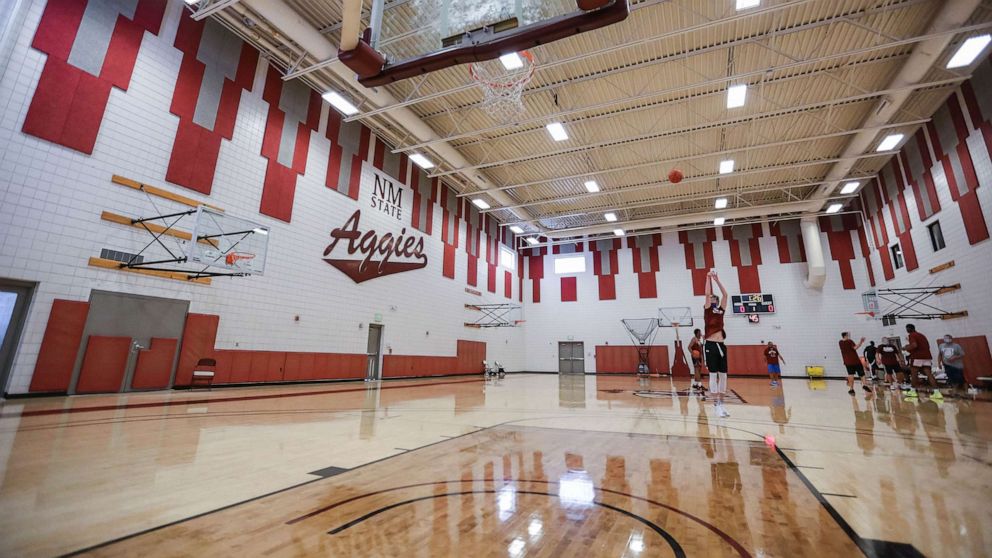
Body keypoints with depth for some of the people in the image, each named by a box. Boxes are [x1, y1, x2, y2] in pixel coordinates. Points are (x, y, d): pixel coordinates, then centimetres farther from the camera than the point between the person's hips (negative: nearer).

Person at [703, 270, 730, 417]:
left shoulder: (721, 310, 15)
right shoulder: (708, 310, 4)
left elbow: (725, 294, 11)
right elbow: (707, 293, -5)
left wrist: (717, 280, 11)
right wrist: (709, 278, 1)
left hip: (721, 345, 5)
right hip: (711, 345, -5)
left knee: (723, 375, 6)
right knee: (713, 375, -3)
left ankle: (721, 403, 14)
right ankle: (717, 405, 0)